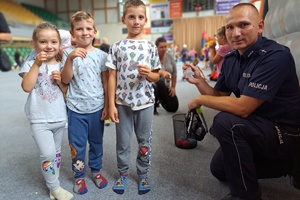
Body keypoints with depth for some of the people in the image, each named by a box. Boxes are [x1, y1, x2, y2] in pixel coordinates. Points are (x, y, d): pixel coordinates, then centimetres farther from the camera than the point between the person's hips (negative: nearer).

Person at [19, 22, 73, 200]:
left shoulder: (61, 66, 4)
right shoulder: (30, 65, -4)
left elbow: (67, 92, 7)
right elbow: (27, 87, -20)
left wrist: (60, 81, -13)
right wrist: (37, 64, -22)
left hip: (59, 118, 4)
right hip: (40, 120, -3)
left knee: (57, 152, 16)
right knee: (48, 154, -10)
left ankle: (53, 182, 35)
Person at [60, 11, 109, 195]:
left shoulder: (101, 55, 0)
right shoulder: (68, 53, -3)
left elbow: (106, 82, 3)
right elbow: (65, 80, -10)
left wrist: (107, 105, 1)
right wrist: (70, 58, -24)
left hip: (97, 108, 1)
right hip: (76, 108, -1)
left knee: (96, 143, 16)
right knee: (77, 145, 10)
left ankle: (96, 171, 36)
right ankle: (79, 176, 30)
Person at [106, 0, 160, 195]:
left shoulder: (151, 46, 1)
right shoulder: (117, 47, 0)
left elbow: (157, 77, 6)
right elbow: (112, 77, 0)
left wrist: (148, 74, -18)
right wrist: (111, 104, -4)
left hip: (145, 102, 1)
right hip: (123, 102, 0)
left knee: (145, 140, 12)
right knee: (123, 141, 12)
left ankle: (143, 173, 32)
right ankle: (123, 173, 33)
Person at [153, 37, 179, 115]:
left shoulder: (170, 57, -2)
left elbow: (174, 72, 4)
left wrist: (173, 87, -1)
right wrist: (162, 72, -54)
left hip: (166, 86, 5)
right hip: (153, 85, -4)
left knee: (173, 108, 0)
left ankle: (160, 99, 34)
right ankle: (153, 107, -11)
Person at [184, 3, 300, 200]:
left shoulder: (275, 56, -26)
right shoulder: (231, 59, -1)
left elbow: (243, 108, -33)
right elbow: (219, 96, 5)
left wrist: (201, 100, -21)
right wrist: (199, 81, -14)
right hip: (259, 127, 9)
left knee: (225, 122, -31)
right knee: (219, 169, 18)